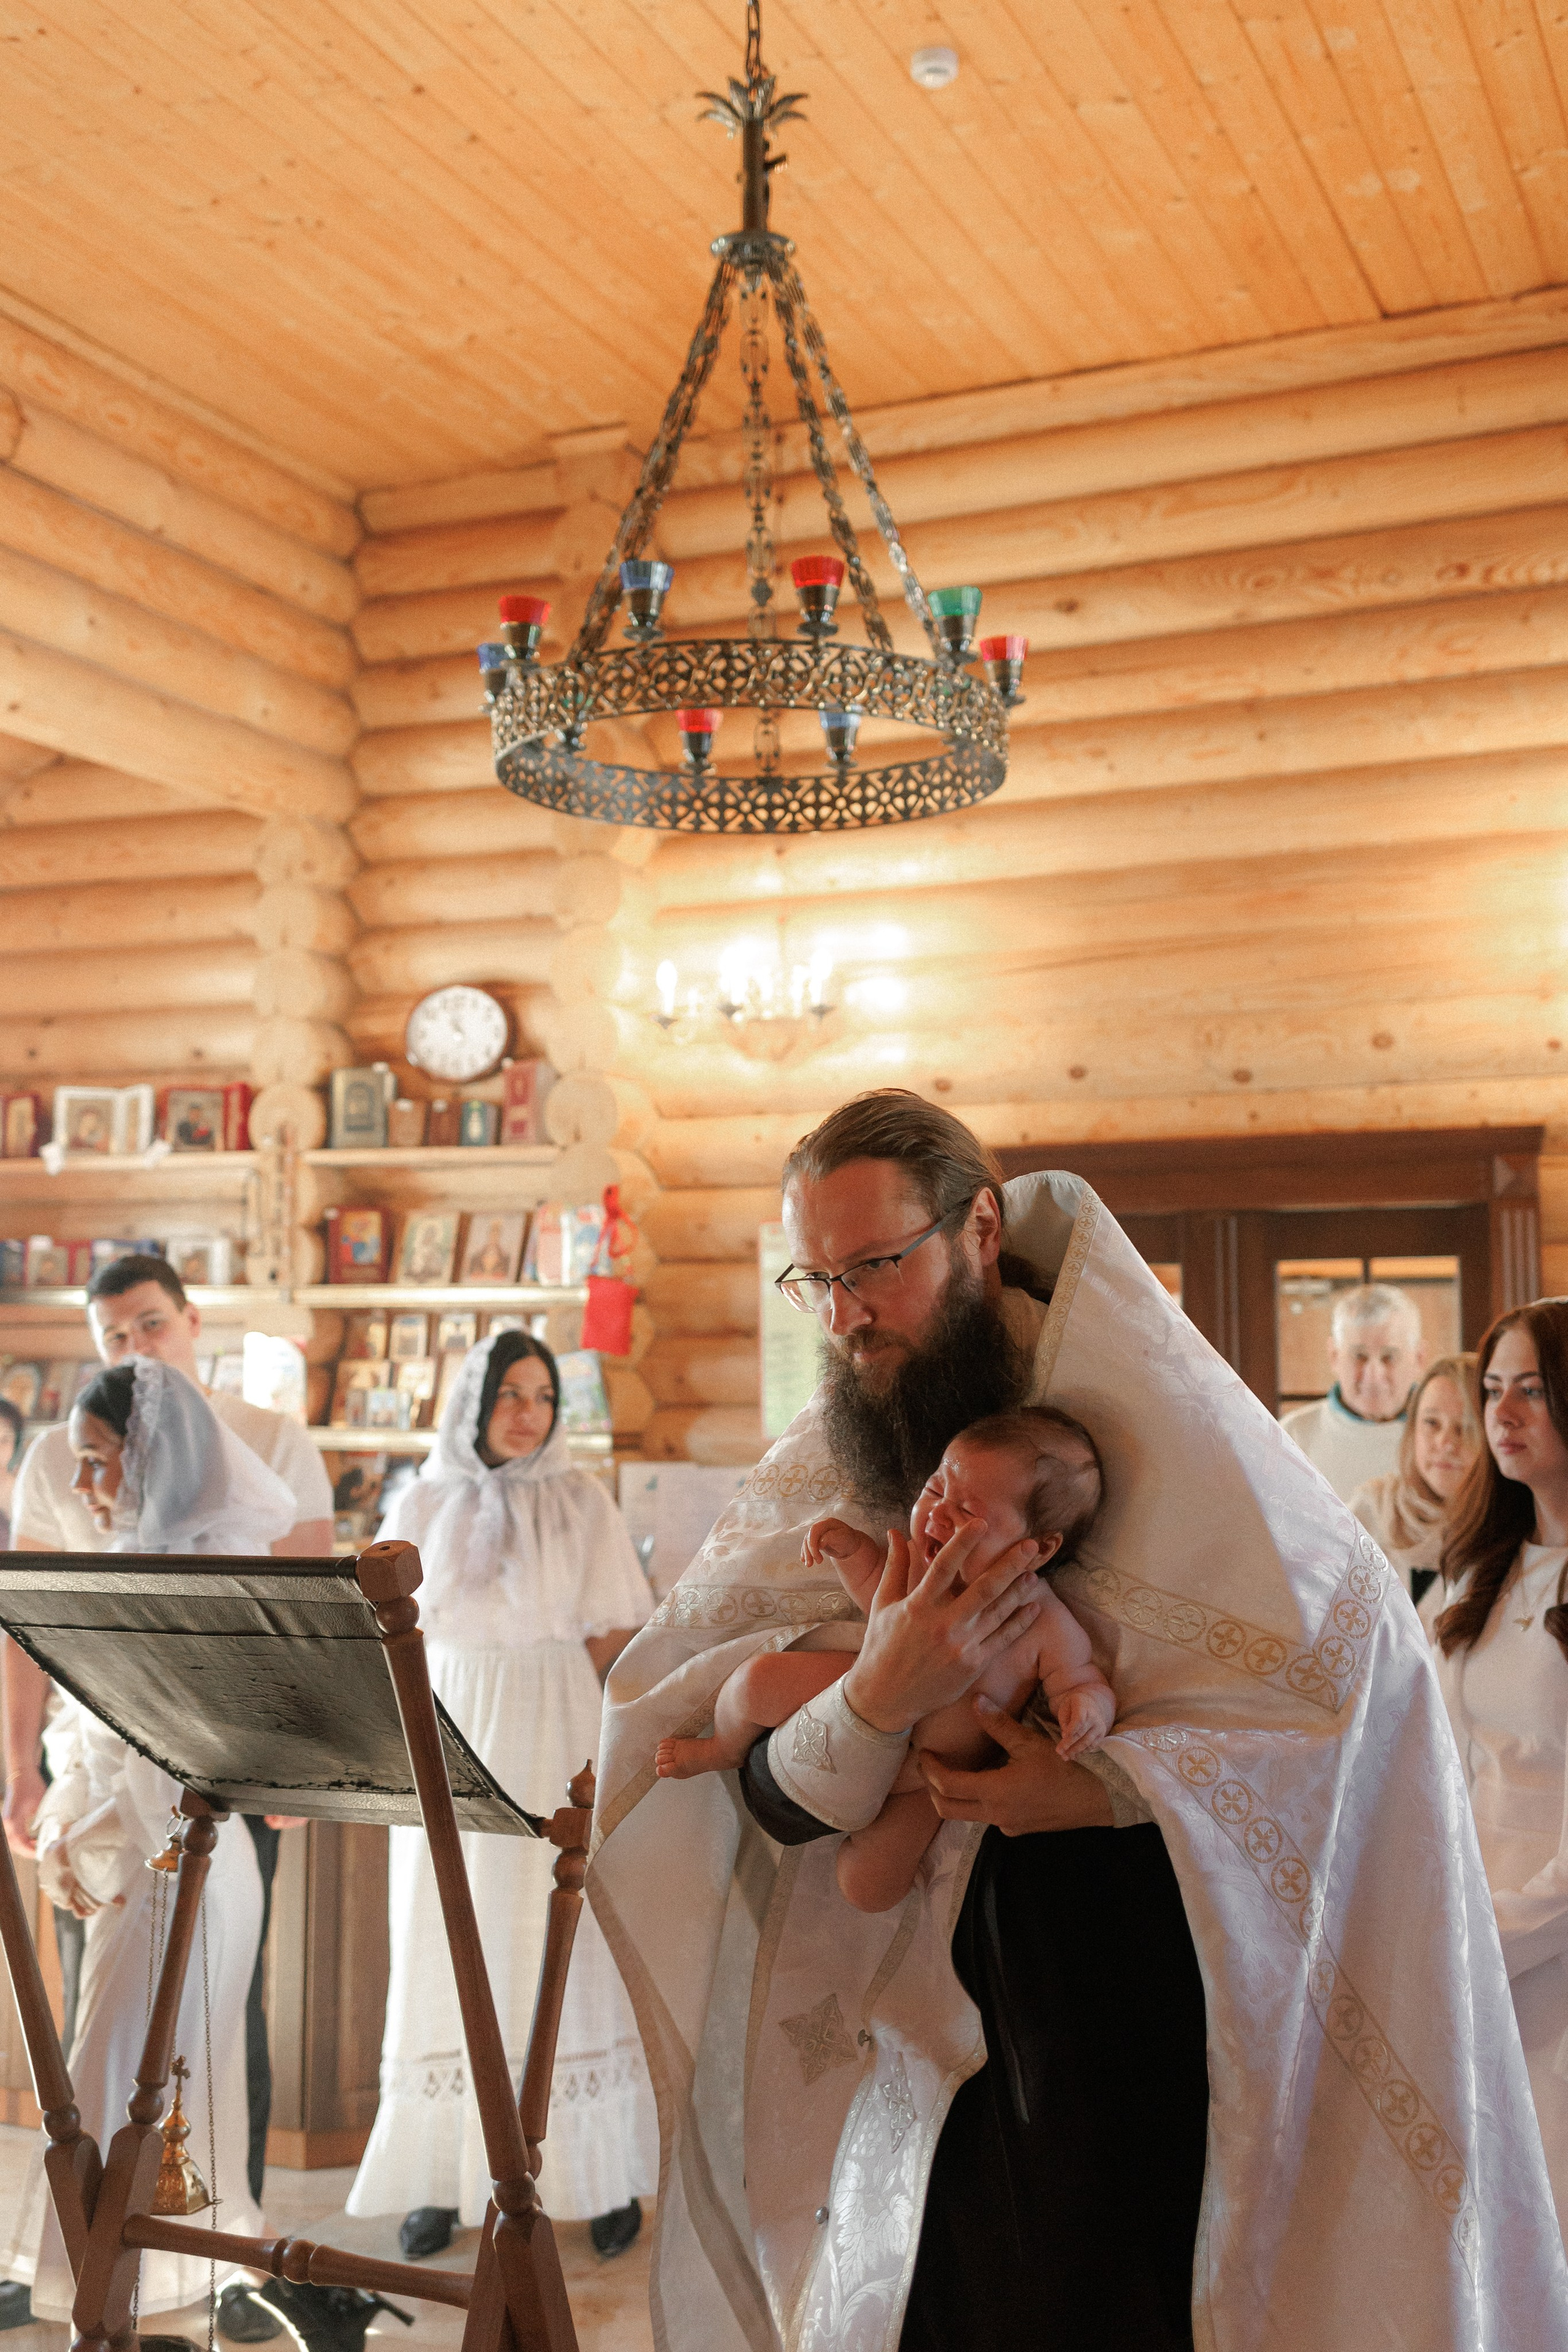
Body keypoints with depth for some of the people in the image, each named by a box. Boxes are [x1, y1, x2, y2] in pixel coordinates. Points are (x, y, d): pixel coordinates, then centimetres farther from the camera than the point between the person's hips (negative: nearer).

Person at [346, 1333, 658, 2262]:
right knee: (447, 1955, 3)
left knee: (565, 1951, -1)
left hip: (554, 1748, -2)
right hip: (450, 1748, 2)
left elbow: (615, 1636, -1)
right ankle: (442, 2177, 10)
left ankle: (606, 2175, 6)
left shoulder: (579, 1500, 1)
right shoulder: (424, 1505, 6)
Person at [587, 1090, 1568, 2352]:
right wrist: (876, 1696, -26)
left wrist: (1107, 1787, -19)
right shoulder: (823, 1470, 0)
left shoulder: (1138, 1396, -10)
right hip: (958, 1993, 3)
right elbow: (776, 1803, -4)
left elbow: (1358, 1648, -13)